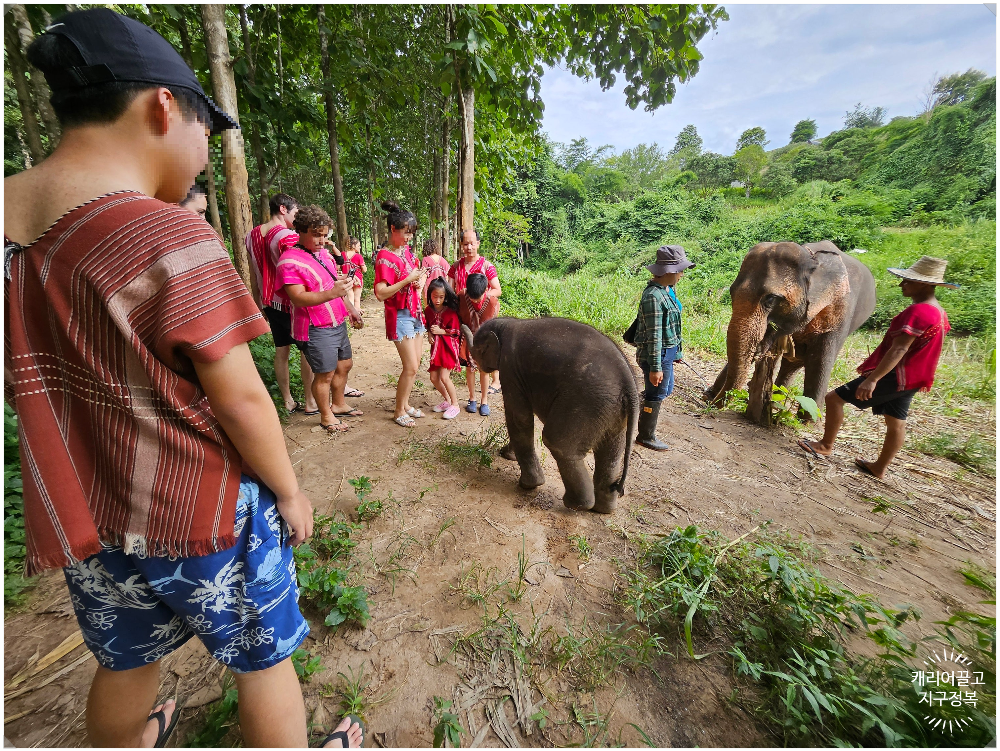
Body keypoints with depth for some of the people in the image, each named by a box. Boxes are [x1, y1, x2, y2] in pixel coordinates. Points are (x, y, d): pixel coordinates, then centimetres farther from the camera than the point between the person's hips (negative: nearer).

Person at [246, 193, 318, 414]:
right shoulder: (288, 236, -16)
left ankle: (288, 401, 21)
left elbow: (254, 273, 14)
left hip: (269, 302, 7)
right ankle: (311, 402, 9)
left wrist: (260, 302, 20)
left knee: (281, 351, 12)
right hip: (291, 302, -7)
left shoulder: (253, 235, 9)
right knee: (306, 351, 3)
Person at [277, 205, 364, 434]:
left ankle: (338, 405, 37)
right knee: (325, 373, 0)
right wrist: (331, 293, -36)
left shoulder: (324, 253, 12)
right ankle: (326, 417, 19)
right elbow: (298, 298, -24)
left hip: (338, 322, 9)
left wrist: (350, 308, 24)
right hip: (316, 329, -9)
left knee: (344, 364, 18)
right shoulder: (289, 261, -14)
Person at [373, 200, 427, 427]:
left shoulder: (407, 251, 9)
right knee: (410, 367, -7)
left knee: (414, 365, 11)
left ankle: (405, 404, 26)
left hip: (415, 312, 8)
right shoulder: (384, 258, -14)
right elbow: (381, 293, -20)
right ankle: (399, 412, 10)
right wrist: (408, 280, -22)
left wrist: (420, 280, 2)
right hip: (399, 315, -8)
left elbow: (417, 273, 25)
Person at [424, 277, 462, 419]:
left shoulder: (450, 312, -12)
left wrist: (440, 331, -18)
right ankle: (447, 400, 29)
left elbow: (455, 331, -10)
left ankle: (455, 404, 7)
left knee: (444, 377, -11)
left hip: (448, 347, -6)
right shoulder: (428, 310, 3)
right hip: (436, 347, 6)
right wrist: (429, 334, -2)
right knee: (434, 377, 7)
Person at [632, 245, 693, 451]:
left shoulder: (667, 290, 6)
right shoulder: (654, 296, -24)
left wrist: (676, 351, 20)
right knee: (656, 395, 5)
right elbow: (653, 335, -24)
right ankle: (646, 436, 22)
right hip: (657, 354, -9)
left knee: (665, 390, 22)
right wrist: (655, 367, -21)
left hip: (667, 352, 10)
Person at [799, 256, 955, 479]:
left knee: (834, 398, -5)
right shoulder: (939, 313, 11)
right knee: (896, 423, 15)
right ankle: (879, 468, 27)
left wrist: (872, 379, -32)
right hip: (912, 379, 10)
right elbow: (921, 349, 18)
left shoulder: (917, 312, -20)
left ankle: (826, 445, 6)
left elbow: (899, 349, -28)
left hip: (894, 375, -10)